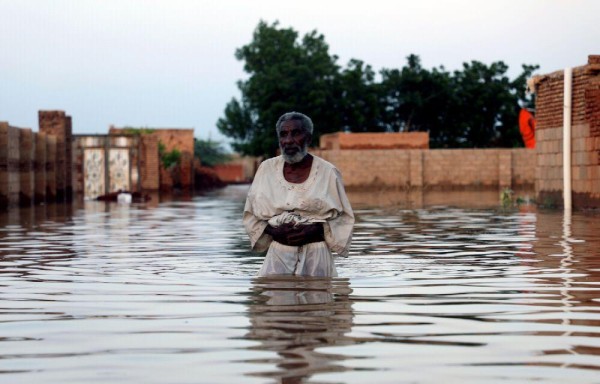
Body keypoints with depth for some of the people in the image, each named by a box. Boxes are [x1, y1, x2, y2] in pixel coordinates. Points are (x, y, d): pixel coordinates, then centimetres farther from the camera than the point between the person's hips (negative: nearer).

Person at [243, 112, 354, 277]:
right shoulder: (267, 169, 5)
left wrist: (315, 231, -14)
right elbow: (251, 215, 10)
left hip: (316, 256, -1)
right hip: (278, 255, 1)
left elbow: (343, 219, 4)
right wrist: (273, 231, -8)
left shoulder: (328, 172, -1)